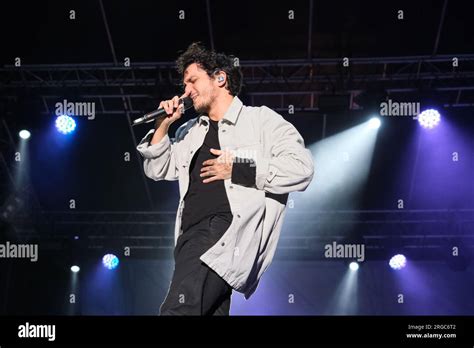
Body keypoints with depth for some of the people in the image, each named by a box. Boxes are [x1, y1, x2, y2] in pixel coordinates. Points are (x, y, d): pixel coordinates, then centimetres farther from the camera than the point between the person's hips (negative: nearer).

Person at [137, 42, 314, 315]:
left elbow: (301, 168, -7)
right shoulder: (191, 131, 26)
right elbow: (158, 170, 29)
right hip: (192, 235, 7)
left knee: (178, 309, -24)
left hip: (227, 231, -7)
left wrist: (237, 170, -7)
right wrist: (163, 125, 15)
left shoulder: (260, 119, 5)